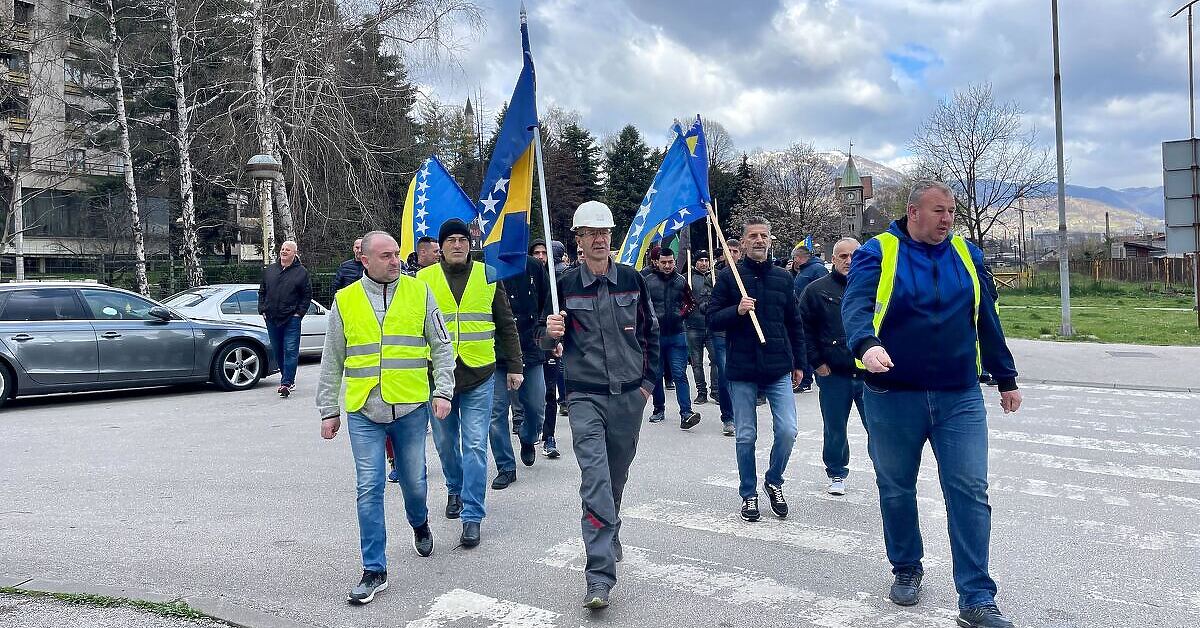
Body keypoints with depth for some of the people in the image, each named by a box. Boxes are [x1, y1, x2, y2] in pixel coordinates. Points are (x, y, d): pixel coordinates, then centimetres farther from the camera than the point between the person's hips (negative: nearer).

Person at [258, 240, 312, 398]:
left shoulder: (301, 272, 1)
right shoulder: (269, 270, 12)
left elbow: (307, 295, 1)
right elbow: (262, 292, 18)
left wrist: (299, 313, -7)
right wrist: (262, 310, 7)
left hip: (291, 319, -5)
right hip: (272, 319, 5)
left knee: (290, 351, -9)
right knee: (278, 351, 11)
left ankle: (287, 383, -10)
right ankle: (288, 380, 24)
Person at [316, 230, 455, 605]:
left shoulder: (419, 293, 1)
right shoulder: (345, 300, 3)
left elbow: (441, 347, 5)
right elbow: (331, 363, 9)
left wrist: (443, 391, -4)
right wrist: (329, 411, 8)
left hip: (412, 409, 0)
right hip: (363, 412, 0)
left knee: (414, 480, 13)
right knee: (369, 488, -1)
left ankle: (419, 524, 46)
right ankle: (374, 571, 9)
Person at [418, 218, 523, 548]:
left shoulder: (487, 276, 3)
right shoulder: (424, 279, 3)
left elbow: (506, 325, 9)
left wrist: (514, 366, 7)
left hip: (478, 375, -1)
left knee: (475, 445, -4)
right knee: (445, 442, 15)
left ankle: (472, 515, 3)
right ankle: (455, 489, 40)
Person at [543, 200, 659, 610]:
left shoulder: (631, 280, 4)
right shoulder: (565, 285, 0)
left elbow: (650, 332, 13)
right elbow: (549, 343, 6)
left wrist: (649, 380, 9)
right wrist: (550, 333, -17)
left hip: (629, 395, 2)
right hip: (585, 396, -2)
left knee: (617, 477, 15)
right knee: (595, 481, -13)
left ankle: (608, 539, 39)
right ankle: (600, 576, -12)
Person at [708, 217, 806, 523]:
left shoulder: (783, 277, 9)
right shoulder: (729, 276, 0)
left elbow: (795, 324, 15)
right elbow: (712, 319, -1)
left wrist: (799, 363, 14)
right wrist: (736, 310, -20)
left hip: (779, 370, 2)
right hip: (742, 371, -2)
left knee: (787, 431, -5)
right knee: (745, 437, 5)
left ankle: (773, 481, 20)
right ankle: (749, 494, 22)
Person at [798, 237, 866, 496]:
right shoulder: (817, 290, 1)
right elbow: (804, 329, 1)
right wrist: (817, 363, -4)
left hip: (870, 373, 1)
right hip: (833, 374, 0)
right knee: (835, 429, 11)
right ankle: (837, 474, 28)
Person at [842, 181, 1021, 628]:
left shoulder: (967, 254, 11)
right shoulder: (877, 252, -3)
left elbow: (986, 320, 17)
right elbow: (856, 305, -19)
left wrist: (1006, 379, 20)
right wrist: (867, 344, -39)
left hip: (960, 398, 3)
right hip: (892, 397, -2)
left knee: (970, 492, -3)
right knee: (896, 490, 11)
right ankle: (906, 569, 33)